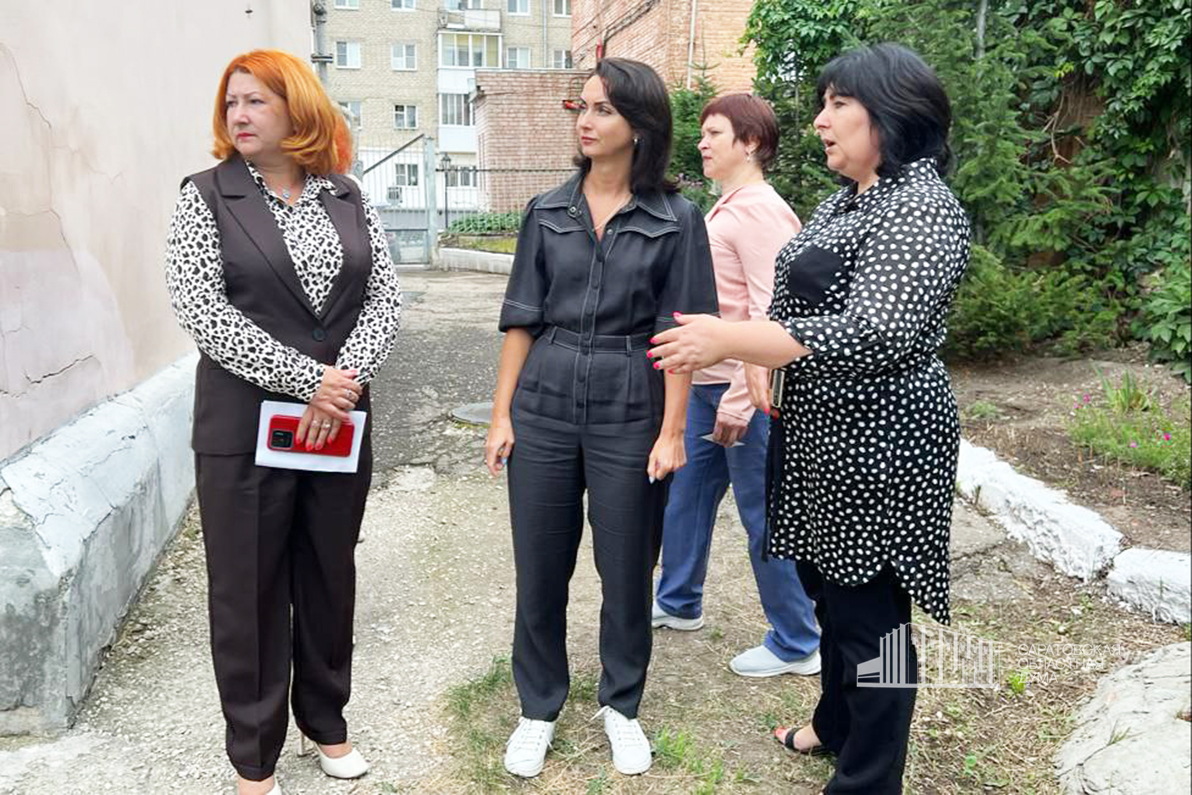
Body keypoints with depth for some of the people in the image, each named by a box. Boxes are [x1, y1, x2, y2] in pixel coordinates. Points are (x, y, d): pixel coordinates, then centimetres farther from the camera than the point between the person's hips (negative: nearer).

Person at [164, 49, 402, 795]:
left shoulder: (349, 198, 7)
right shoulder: (207, 197, -2)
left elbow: (386, 297, 2)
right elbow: (201, 308, -12)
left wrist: (345, 379, -14)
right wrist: (306, 379, -17)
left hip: (340, 422, 3)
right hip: (244, 426, -3)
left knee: (329, 577, 14)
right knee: (249, 588, 7)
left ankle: (325, 720, 34)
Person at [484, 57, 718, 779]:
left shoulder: (677, 219, -2)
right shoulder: (548, 213, 6)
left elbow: (679, 334, -4)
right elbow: (522, 320, 6)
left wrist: (672, 430, -8)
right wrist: (502, 414, 2)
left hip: (630, 414, -2)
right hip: (544, 407, 3)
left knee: (627, 571, 10)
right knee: (540, 569, 10)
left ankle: (622, 707, 32)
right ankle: (539, 709, 30)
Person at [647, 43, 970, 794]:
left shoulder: (922, 207, -18)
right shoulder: (845, 200, 12)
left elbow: (874, 335, -28)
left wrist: (729, 339, -28)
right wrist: (761, 365, 16)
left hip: (876, 442, -10)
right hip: (821, 432, 10)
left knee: (869, 613, 3)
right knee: (830, 590, 22)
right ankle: (837, 725, 42)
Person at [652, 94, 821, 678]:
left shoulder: (760, 211, -16)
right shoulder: (725, 208, 15)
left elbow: (769, 312, -21)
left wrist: (740, 397, -23)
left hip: (746, 388, -10)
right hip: (708, 382, 10)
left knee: (763, 513, 0)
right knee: (685, 491, 20)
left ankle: (796, 645, 17)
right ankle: (678, 603, 40)